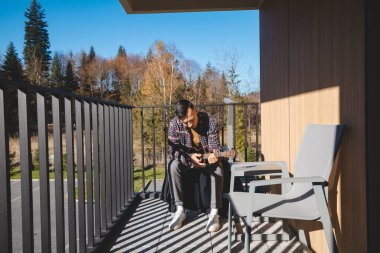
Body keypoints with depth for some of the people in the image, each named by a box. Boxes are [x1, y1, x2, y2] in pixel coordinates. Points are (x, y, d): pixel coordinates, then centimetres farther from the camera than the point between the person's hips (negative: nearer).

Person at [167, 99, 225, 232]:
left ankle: (214, 213, -20)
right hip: (186, 158, 1)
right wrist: (189, 158, -36)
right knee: (173, 166, -29)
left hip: (208, 157, -1)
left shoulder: (210, 121, -23)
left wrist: (214, 156, -45)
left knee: (218, 170, -31)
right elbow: (173, 150, -18)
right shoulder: (174, 124, -21)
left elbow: (215, 147, -20)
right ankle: (180, 210, -20)